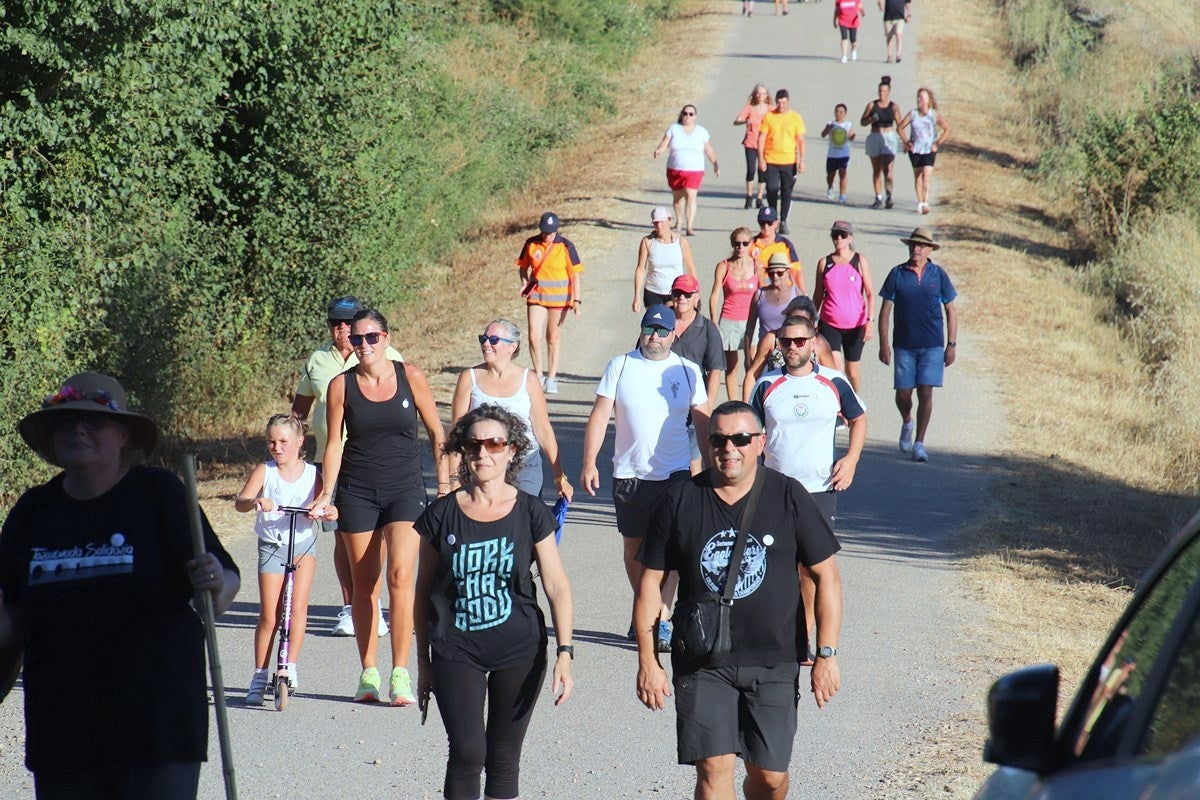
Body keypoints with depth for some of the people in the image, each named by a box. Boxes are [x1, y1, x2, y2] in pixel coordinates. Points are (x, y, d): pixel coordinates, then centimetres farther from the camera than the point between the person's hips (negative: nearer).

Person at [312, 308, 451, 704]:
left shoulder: (410, 376, -1)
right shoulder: (341, 385, 0)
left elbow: (436, 432, 7)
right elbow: (334, 444, 4)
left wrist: (445, 483, 5)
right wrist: (325, 494, -4)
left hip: (405, 489, -1)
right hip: (357, 491, 1)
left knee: (400, 576, -15)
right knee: (364, 584, 4)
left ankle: (400, 675, -12)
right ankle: (369, 673, 13)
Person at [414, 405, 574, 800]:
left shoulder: (531, 514, -1)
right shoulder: (441, 515, -1)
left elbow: (557, 586, -1)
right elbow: (423, 590, 7)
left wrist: (565, 653, -10)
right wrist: (423, 661, 9)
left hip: (518, 651, 1)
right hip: (456, 652, -1)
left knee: (504, 757, 7)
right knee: (467, 752, -13)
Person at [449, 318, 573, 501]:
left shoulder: (528, 379, 1)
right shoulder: (469, 378, 1)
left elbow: (543, 430, 4)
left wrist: (559, 477, 3)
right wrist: (453, 478, -2)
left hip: (525, 467, 0)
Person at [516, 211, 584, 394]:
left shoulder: (565, 246, -7)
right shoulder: (531, 244, 0)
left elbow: (575, 274, -7)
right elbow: (523, 266, 15)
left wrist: (577, 300, -13)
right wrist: (525, 282, -4)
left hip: (559, 297, -2)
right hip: (536, 296, 2)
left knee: (553, 338, 7)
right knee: (534, 336, -9)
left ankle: (551, 379, 17)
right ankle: (538, 376, 4)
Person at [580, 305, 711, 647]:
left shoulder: (687, 371, 4)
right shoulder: (620, 366, 2)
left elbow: (703, 421, 9)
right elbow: (599, 415, 0)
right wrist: (589, 463, -7)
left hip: (675, 473, -1)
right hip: (629, 473, 1)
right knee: (633, 545, 11)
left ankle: (661, 618, -11)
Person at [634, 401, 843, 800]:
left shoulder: (788, 497, -2)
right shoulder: (680, 501, -1)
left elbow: (826, 576, 1)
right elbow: (650, 580, 5)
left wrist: (826, 655, -4)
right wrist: (647, 661, 0)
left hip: (773, 662, 0)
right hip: (701, 662, 0)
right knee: (713, 768, -9)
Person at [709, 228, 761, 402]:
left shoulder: (757, 266, 1)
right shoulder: (724, 267, -1)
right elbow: (714, 296, 1)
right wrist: (714, 323, -4)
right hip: (729, 322, 0)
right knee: (731, 366, 4)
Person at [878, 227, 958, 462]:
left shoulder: (938, 275, 2)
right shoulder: (897, 274, 0)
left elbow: (951, 311, 8)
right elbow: (885, 310, 3)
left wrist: (952, 344, 3)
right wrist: (884, 344, -3)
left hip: (932, 346, -1)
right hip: (904, 345, 1)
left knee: (925, 392, -7)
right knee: (903, 394, 4)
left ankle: (919, 444, 1)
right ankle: (907, 423, 37)